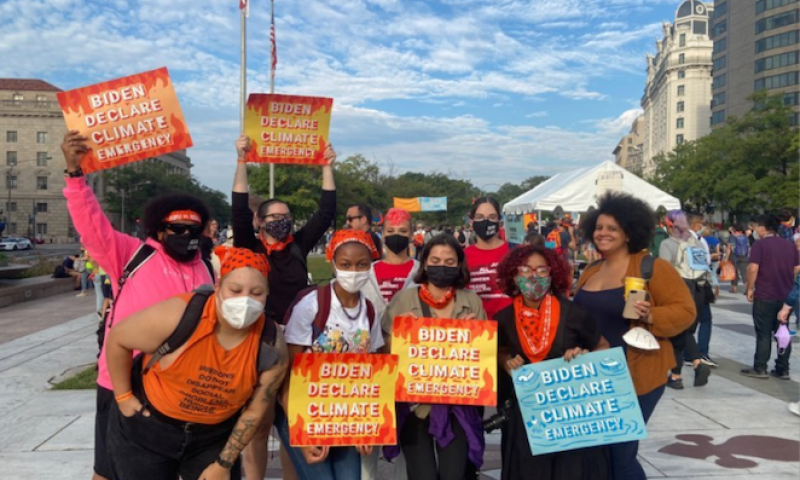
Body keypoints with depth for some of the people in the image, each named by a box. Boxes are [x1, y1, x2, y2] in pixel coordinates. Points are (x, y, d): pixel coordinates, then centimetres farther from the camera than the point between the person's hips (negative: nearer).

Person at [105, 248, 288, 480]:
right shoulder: (179, 315, -29)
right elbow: (117, 339, -12)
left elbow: (254, 411, -9)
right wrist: (124, 397, -6)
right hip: (146, 425, -1)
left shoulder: (272, 347, -21)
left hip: (214, 435, 2)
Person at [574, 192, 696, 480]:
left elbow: (684, 310, -12)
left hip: (636, 376, -6)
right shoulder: (589, 273, 10)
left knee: (620, 454, -1)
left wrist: (650, 316, -27)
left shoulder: (652, 267, -9)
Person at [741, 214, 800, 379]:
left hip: (764, 296, -5)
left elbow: (753, 268, -16)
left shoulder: (760, 244, -10)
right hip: (786, 296, 5)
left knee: (764, 334, 1)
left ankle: (760, 369, 5)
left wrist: (750, 288, -6)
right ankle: (783, 369, 15)